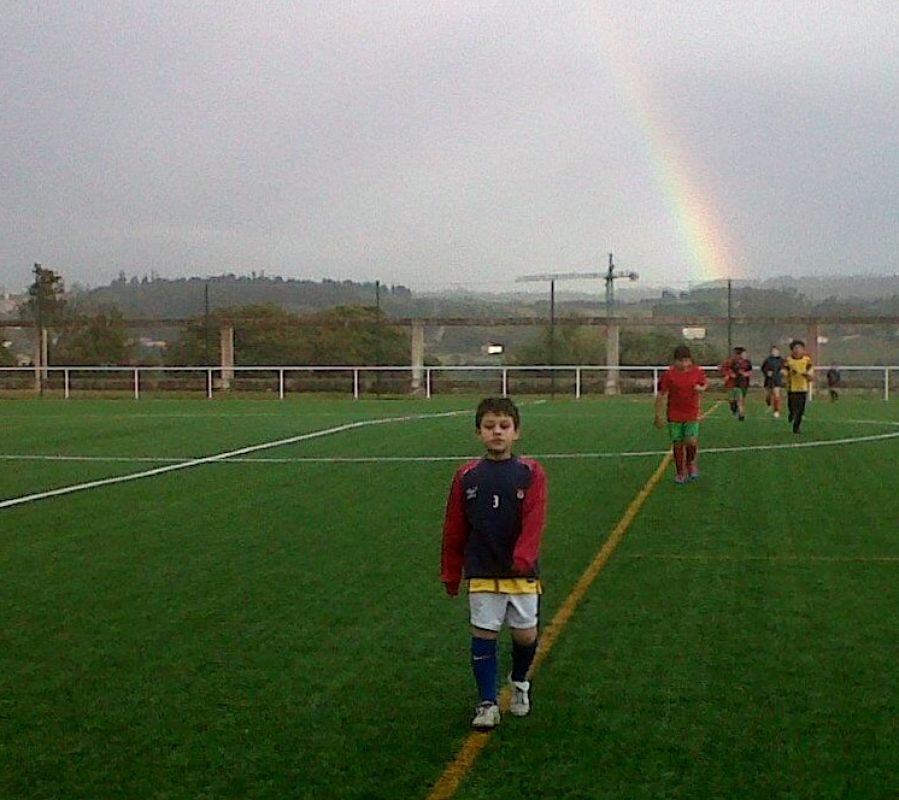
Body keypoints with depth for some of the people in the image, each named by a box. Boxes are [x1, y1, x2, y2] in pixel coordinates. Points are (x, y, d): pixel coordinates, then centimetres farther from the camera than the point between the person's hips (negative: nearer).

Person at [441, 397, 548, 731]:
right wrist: (451, 574, 8)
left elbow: (534, 522, -14)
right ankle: (487, 703, 13)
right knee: (483, 636, 1)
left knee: (526, 635, 7)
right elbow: (454, 529, 5)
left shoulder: (530, 473, -5)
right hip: (482, 573, 1)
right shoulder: (467, 476, -1)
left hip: (522, 573, 0)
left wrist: (523, 559, -28)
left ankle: (519, 682, 36)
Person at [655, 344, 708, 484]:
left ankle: (691, 463, 18)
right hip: (674, 415, 0)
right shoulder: (669, 374, -8)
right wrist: (659, 415, -4)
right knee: (678, 444, 5)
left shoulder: (698, 372, -3)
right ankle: (680, 472, 21)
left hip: (692, 414, 0)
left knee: (691, 442, -12)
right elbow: (661, 395, -3)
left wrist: (700, 388, -11)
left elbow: (704, 385, 14)